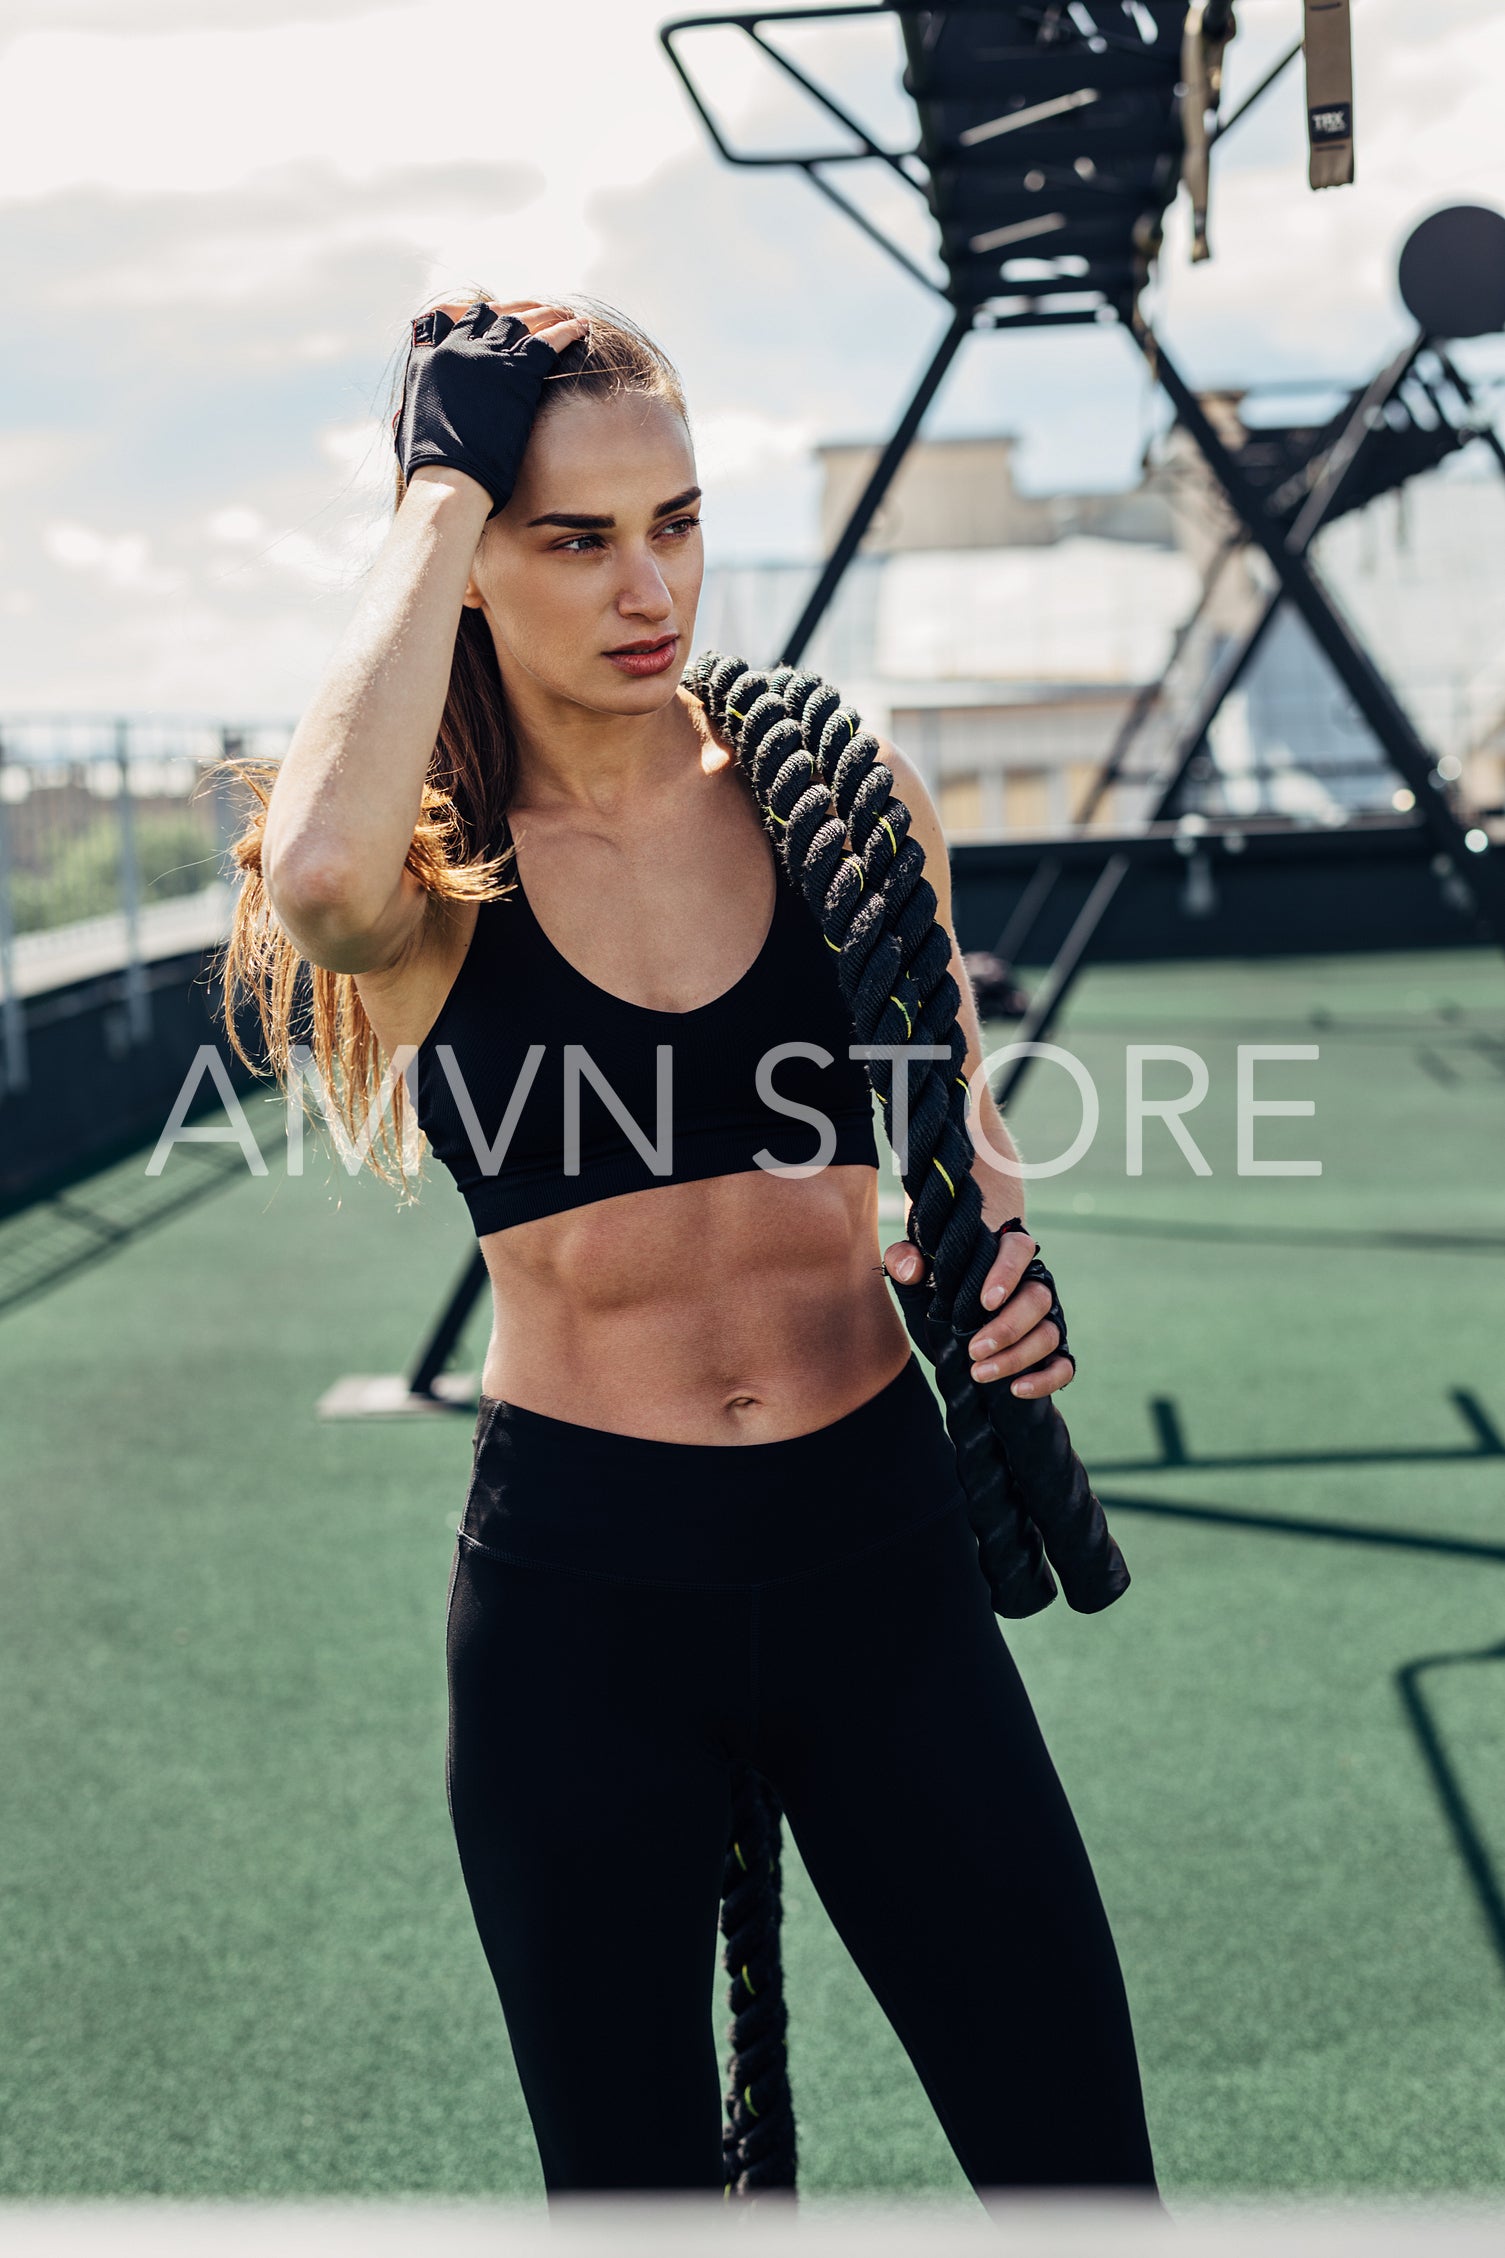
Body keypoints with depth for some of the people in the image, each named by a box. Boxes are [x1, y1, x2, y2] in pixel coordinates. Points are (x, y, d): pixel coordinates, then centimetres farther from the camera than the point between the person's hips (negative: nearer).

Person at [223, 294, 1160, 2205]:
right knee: (629, 2167, 14)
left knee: (1076, 2152, 6)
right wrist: (442, 487, -21)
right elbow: (318, 869, -34)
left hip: (876, 1544, 2)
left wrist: (1000, 1266, -9)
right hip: (574, 1584, -1)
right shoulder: (428, 880, -7)